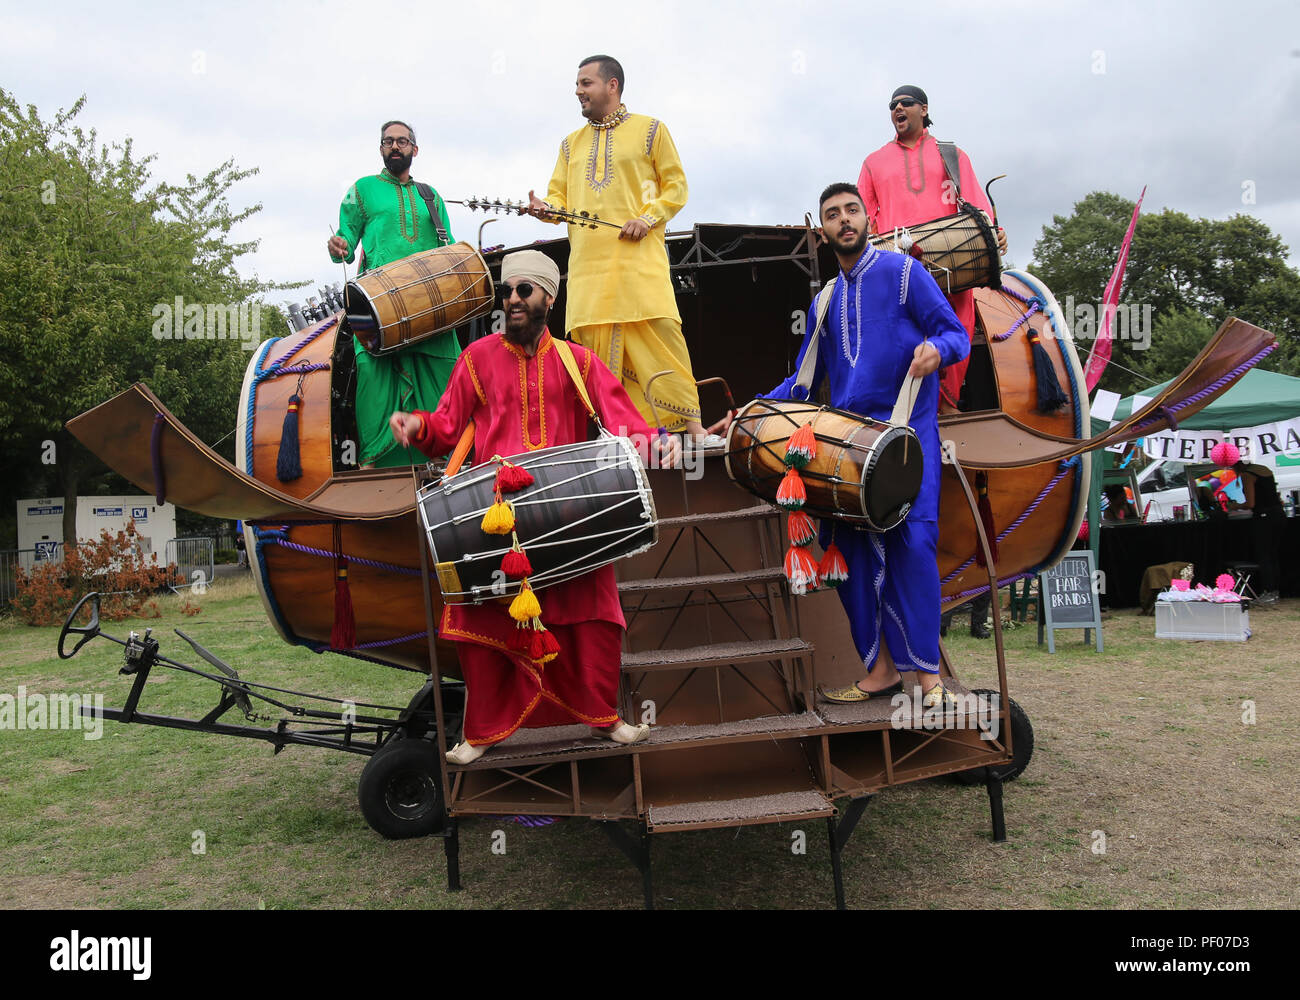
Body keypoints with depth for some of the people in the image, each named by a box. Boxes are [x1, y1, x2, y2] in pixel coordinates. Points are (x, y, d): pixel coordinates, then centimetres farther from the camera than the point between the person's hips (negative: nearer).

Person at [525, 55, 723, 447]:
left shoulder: (650, 130, 11)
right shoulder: (571, 143, 23)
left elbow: (676, 186, 7)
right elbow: (560, 196, 18)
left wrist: (648, 218, -10)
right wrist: (546, 208, -5)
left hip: (639, 258, -4)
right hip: (588, 264, 4)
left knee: (662, 338, -13)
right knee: (593, 344, -2)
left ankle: (694, 427, -10)